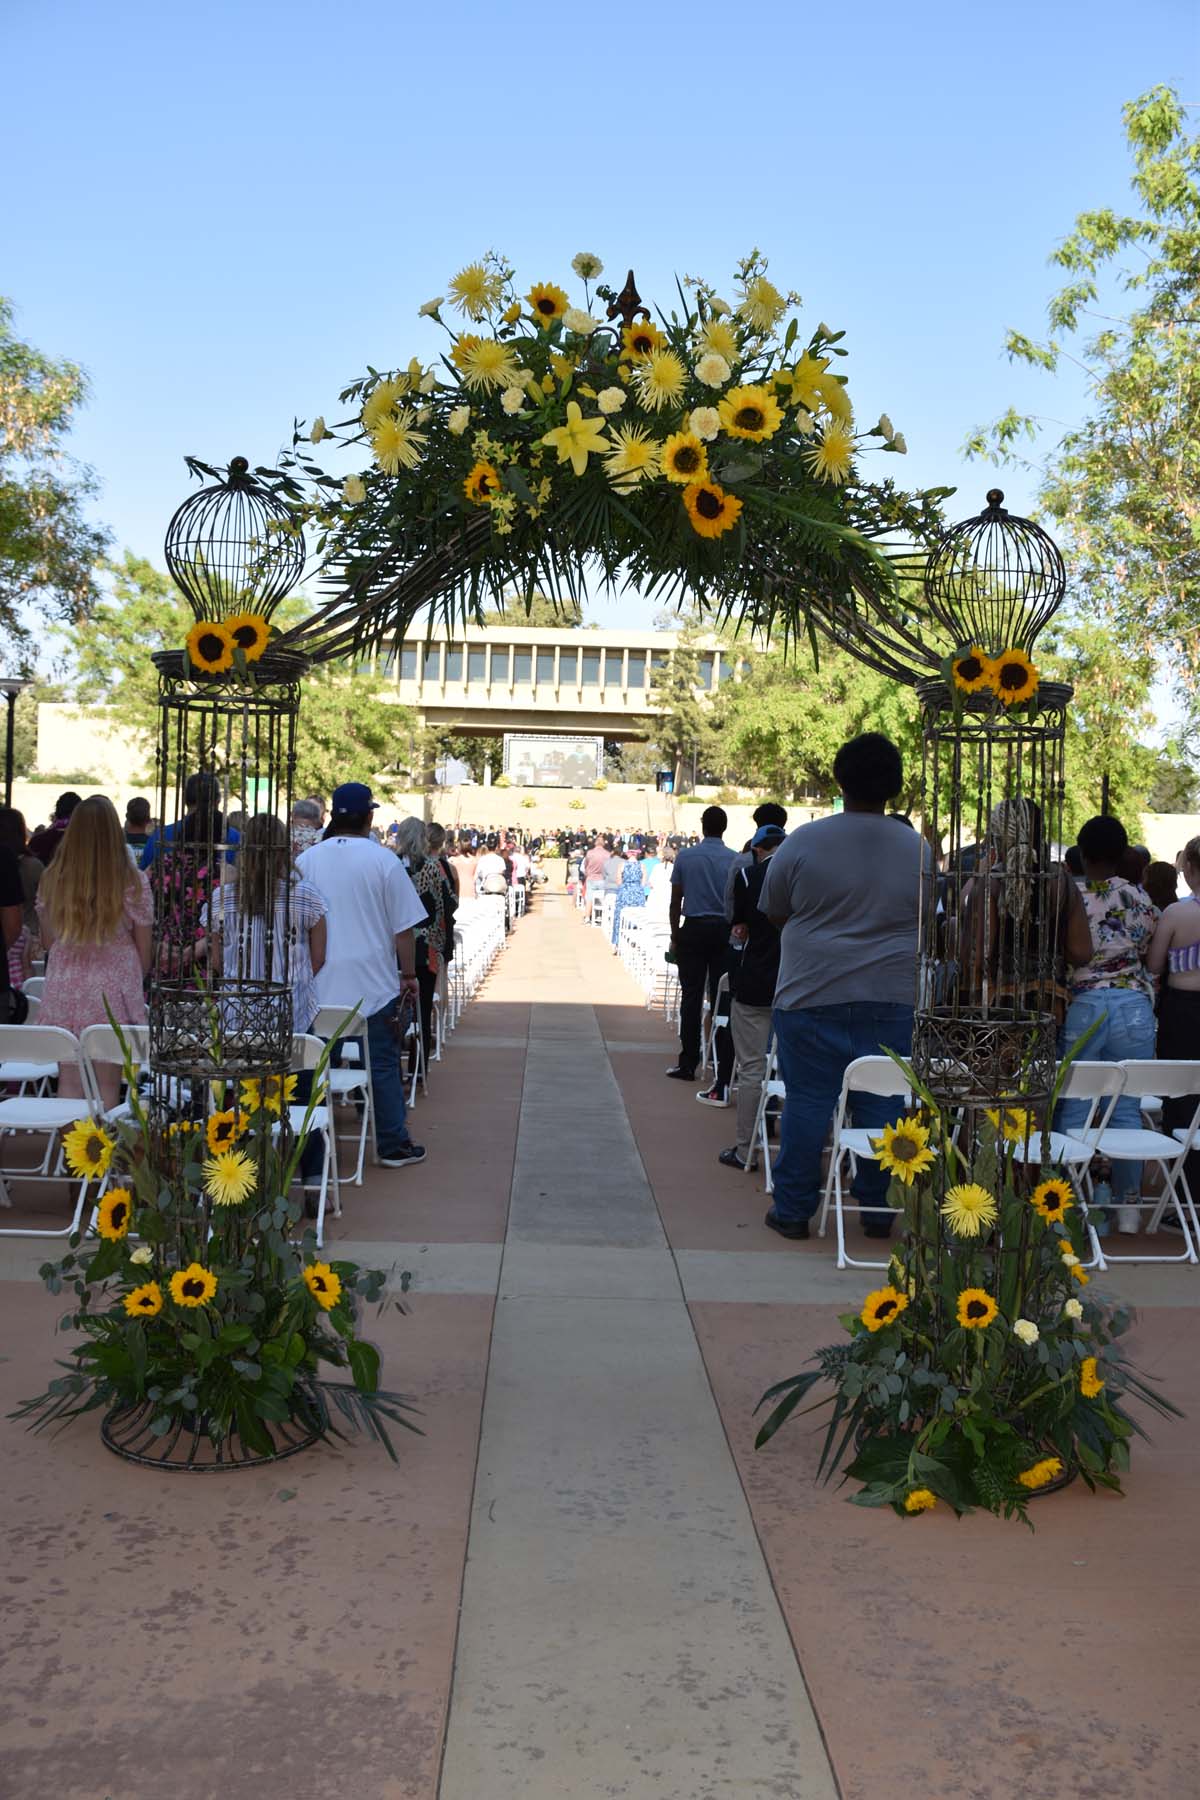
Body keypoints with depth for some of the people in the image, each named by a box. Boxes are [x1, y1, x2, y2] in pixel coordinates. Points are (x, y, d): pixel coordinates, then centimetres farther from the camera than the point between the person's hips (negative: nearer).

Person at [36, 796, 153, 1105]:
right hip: (114, 990, -2)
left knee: (69, 1082, 10)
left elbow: (47, 940, 9)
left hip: (63, 990, 3)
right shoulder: (133, 883, -11)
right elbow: (144, 950, -3)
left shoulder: (52, 880, -2)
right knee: (107, 1085, 6)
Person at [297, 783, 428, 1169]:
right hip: (373, 984, -3)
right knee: (383, 1065, 6)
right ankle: (394, 1144, 11)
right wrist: (408, 975, 6)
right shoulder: (383, 860, -7)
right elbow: (403, 928, -5)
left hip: (319, 988, 3)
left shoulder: (307, 860, 3)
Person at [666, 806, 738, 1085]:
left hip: (693, 929, 0)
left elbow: (675, 901, 2)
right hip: (724, 931, 0)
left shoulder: (685, 857, -1)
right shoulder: (735, 860, -2)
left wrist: (675, 936, 11)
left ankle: (688, 1064, 3)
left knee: (691, 997, 2)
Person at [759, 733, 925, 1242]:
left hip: (813, 995, -2)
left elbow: (773, 913, 5)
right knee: (881, 1104, 9)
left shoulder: (804, 841, -6)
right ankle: (876, 1210, 16)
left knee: (807, 1102, 4)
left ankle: (793, 1209, 11)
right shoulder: (919, 850, 1)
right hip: (892, 996, 2)